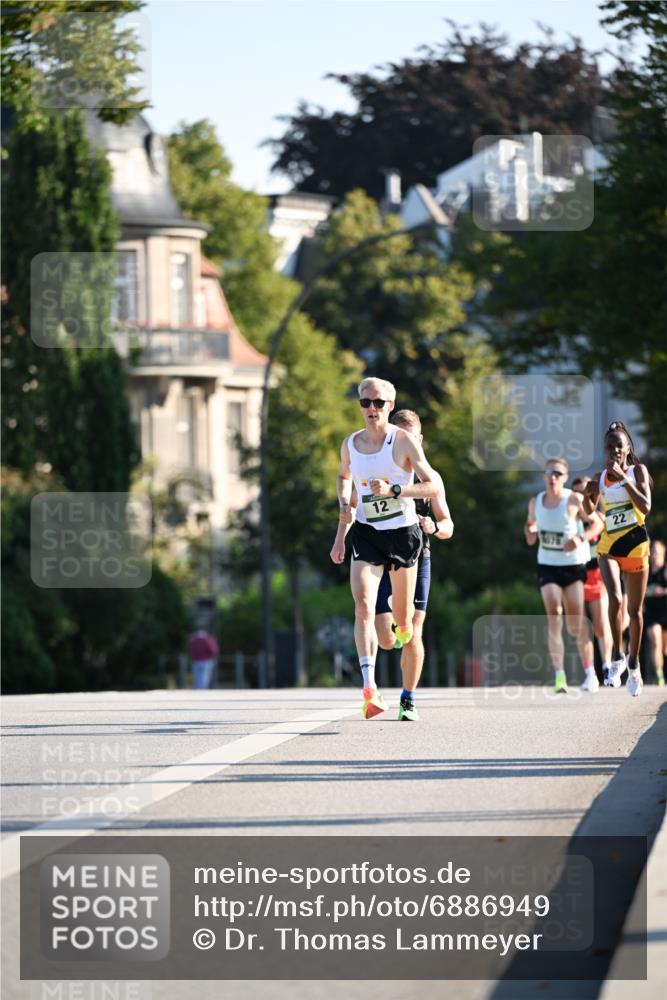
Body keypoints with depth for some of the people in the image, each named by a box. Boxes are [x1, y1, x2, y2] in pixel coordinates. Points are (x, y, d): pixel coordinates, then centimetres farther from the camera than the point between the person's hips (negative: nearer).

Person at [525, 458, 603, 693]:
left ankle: (589, 673, 19)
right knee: (553, 616, -15)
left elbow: (597, 522, -2)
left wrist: (581, 538, -19)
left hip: (573, 564, -2)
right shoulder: (535, 502, 2)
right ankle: (559, 675, -19)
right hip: (547, 566, 2)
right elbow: (530, 523, 21)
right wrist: (529, 533, -3)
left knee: (576, 625, 2)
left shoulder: (574, 500, -9)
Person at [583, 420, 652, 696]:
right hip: (608, 545, 1)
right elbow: (590, 510, 20)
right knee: (615, 599, -23)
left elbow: (645, 506, -16)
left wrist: (623, 478, -20)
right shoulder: (601, 477, 6)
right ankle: (617, 657, -10)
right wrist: (588, 493, -2)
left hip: (635, 544, -1)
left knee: (635, 609, 8)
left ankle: (633, 664, 24)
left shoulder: (638, 471, -2)